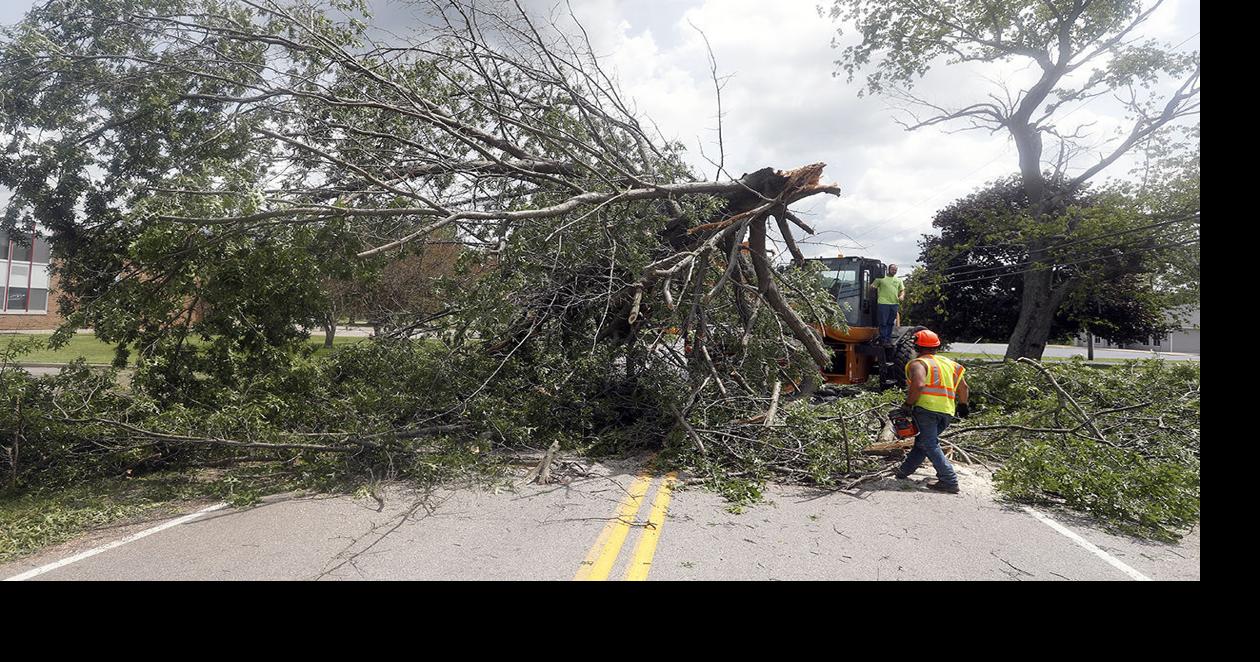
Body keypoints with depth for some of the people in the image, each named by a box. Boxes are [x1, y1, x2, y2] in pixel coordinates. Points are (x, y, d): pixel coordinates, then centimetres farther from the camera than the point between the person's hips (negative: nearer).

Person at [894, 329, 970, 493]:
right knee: (922, 441, 18)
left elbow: (918, 384, -19)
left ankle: (949, 481, -14)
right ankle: (904, 471, 25)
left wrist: (908, 404, -10)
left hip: (927, 407, -7)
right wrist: (962, 406, 33)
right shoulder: (949, 363, 21)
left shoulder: (917, 363, -1)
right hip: (947, 412, 7)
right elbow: (963, 387, 21)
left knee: (930, 445, -7)